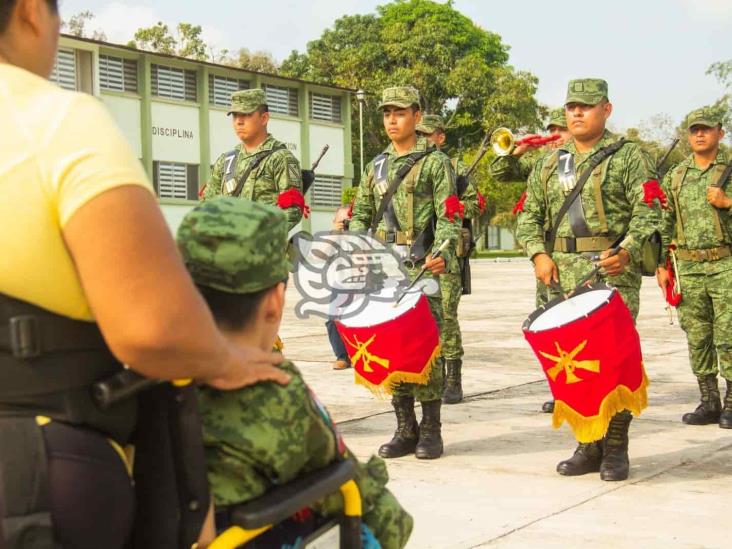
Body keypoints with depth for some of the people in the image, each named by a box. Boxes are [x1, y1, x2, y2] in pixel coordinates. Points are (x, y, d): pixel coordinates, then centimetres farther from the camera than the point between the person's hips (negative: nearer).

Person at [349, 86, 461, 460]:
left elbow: (448, 216, -7)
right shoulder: (376, 166, 18)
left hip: (421, 268, -5)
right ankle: (404, 429, 13)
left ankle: (430, 431, 3)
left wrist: (442, 253, -23)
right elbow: (360, 214, 20)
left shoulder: (434, 162, 2)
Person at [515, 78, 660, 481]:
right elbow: (529, 216, 17)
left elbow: (648, 211, -5)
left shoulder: (627, 156, 4)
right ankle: (588, 444, 15)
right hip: (563, 274, 5)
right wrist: (538, 253, -1)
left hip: (613, 270, -4)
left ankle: (615, 448, 3)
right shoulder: (550, 164, 18)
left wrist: (627, 250, -21)